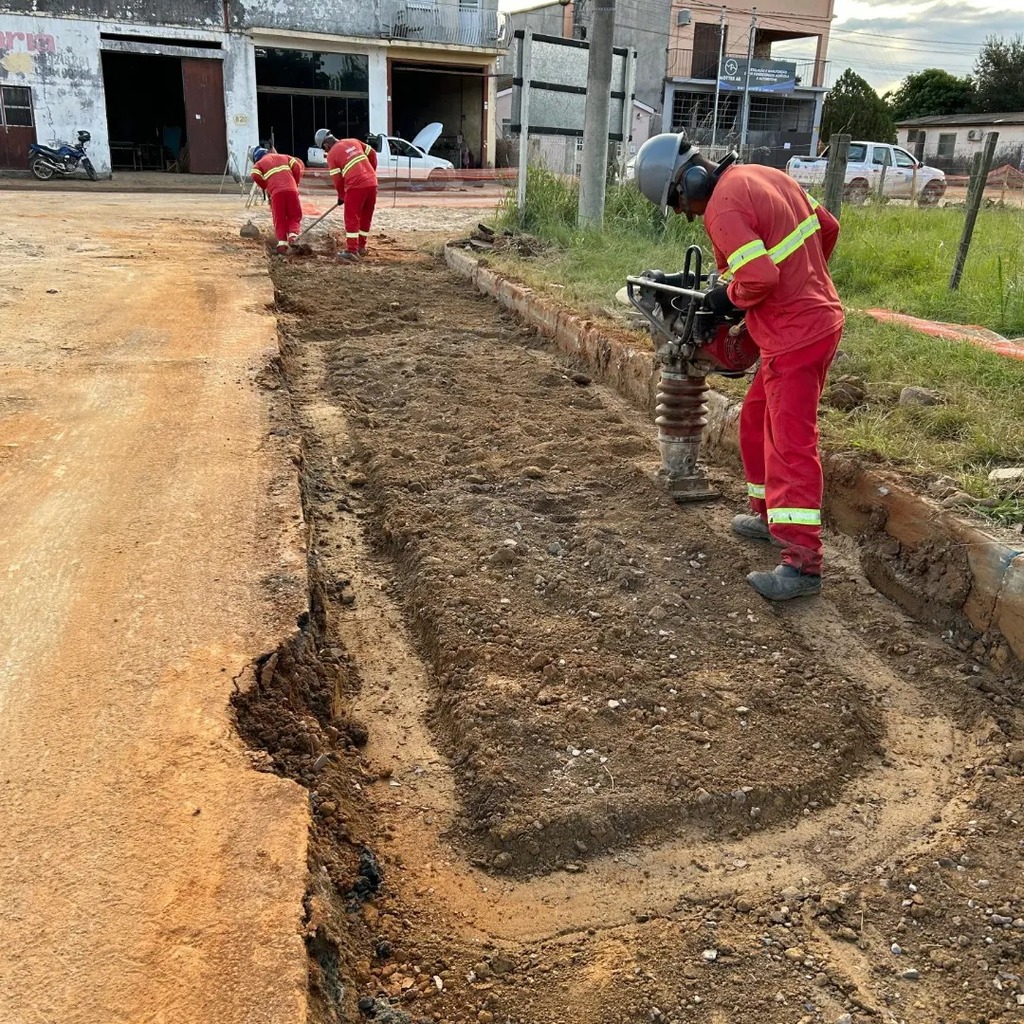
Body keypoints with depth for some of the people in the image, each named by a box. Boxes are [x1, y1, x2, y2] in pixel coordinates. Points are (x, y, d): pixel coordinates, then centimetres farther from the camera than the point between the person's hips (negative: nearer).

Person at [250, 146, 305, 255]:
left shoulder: (259, 164, 18)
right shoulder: (284, 157, 26)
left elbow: (255, 176, -2)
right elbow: (298, 166, 10)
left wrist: (266, 188, 12)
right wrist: (296, 183, 19)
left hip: (276, 192, -1)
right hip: (291, 189, 1)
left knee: (279, 219, 8)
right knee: (295, 216, 12)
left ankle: (282, 241, -9)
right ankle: (293, 233, -14)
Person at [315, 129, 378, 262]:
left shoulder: (331, 155, -1)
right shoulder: (353, 142, 15)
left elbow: (337, 180, 1)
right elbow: (372, 154, 18)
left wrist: (341, 196, 16)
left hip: (356, 186, -6)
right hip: (372, 182, 6)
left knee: (352, 219, -1)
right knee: (366, 217, 15)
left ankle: (352, 250, -5)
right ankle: (361, 247, 24)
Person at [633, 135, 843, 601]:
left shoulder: (722, 208, -17)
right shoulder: (762, 175, 11)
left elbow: (760, 277, -26)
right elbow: (828, 227, 17)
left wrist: (728, 296, -7)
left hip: (795, 335, -10)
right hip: (818, 314, 10)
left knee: (791, 445, -10)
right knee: (756, 422, 20)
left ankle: (803, 562, -9)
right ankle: (770, 516, 33)